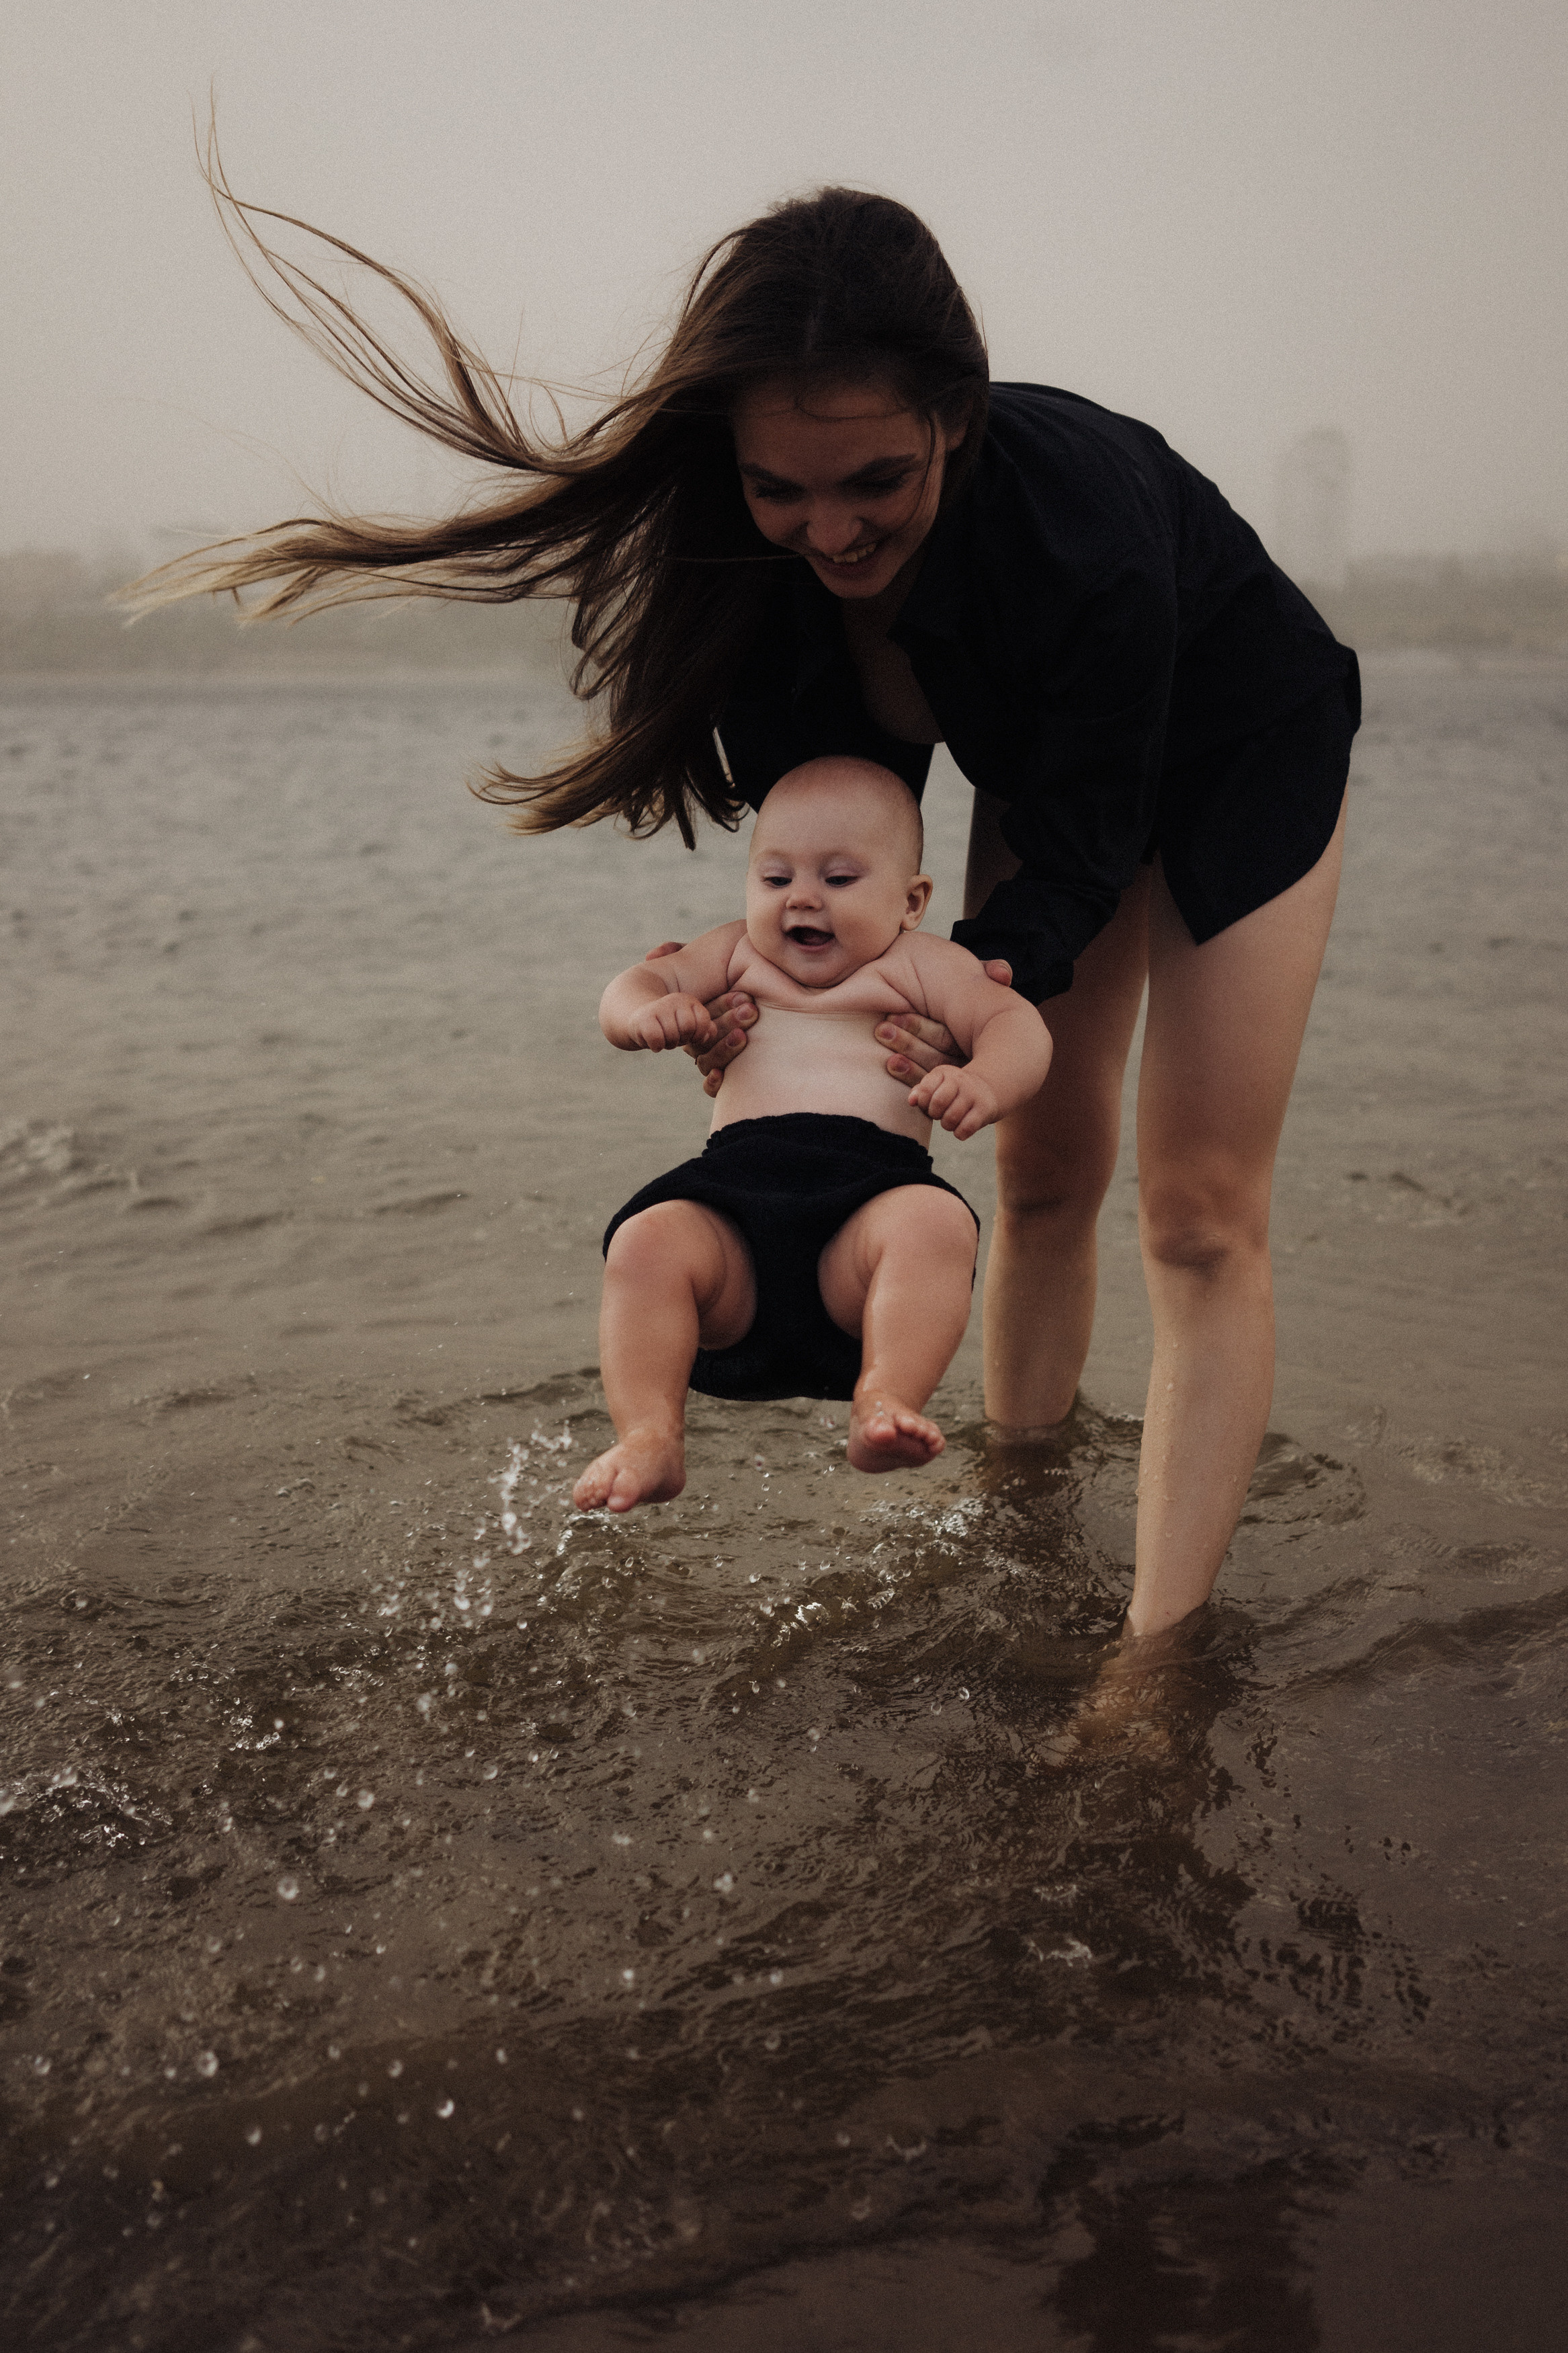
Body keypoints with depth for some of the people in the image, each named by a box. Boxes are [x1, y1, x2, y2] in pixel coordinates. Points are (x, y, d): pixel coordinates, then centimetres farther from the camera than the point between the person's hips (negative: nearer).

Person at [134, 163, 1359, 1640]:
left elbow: (1082, 845, -30)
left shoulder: (1082, 511, -42)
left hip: (1238, 755, -4)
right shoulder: (765, 556, -26)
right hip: (1047, 757, 5)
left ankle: (1160, 1647, -4)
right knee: (1043, 1175, 9)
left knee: (1199, 1213, -8)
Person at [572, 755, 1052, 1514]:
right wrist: (645, 1011, -6)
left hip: (871, 1194, -2)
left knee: (936, 1223, -34)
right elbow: (629, 988, 21)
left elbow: (1020, 1027, 8)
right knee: (645, 1243, -27)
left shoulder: (916, 962, 18)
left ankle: (884, 1404, -40)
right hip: (730, 1203, 2)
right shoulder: (738, 953, 28)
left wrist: (982, 1085, -17)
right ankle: (649, 1438, -28)